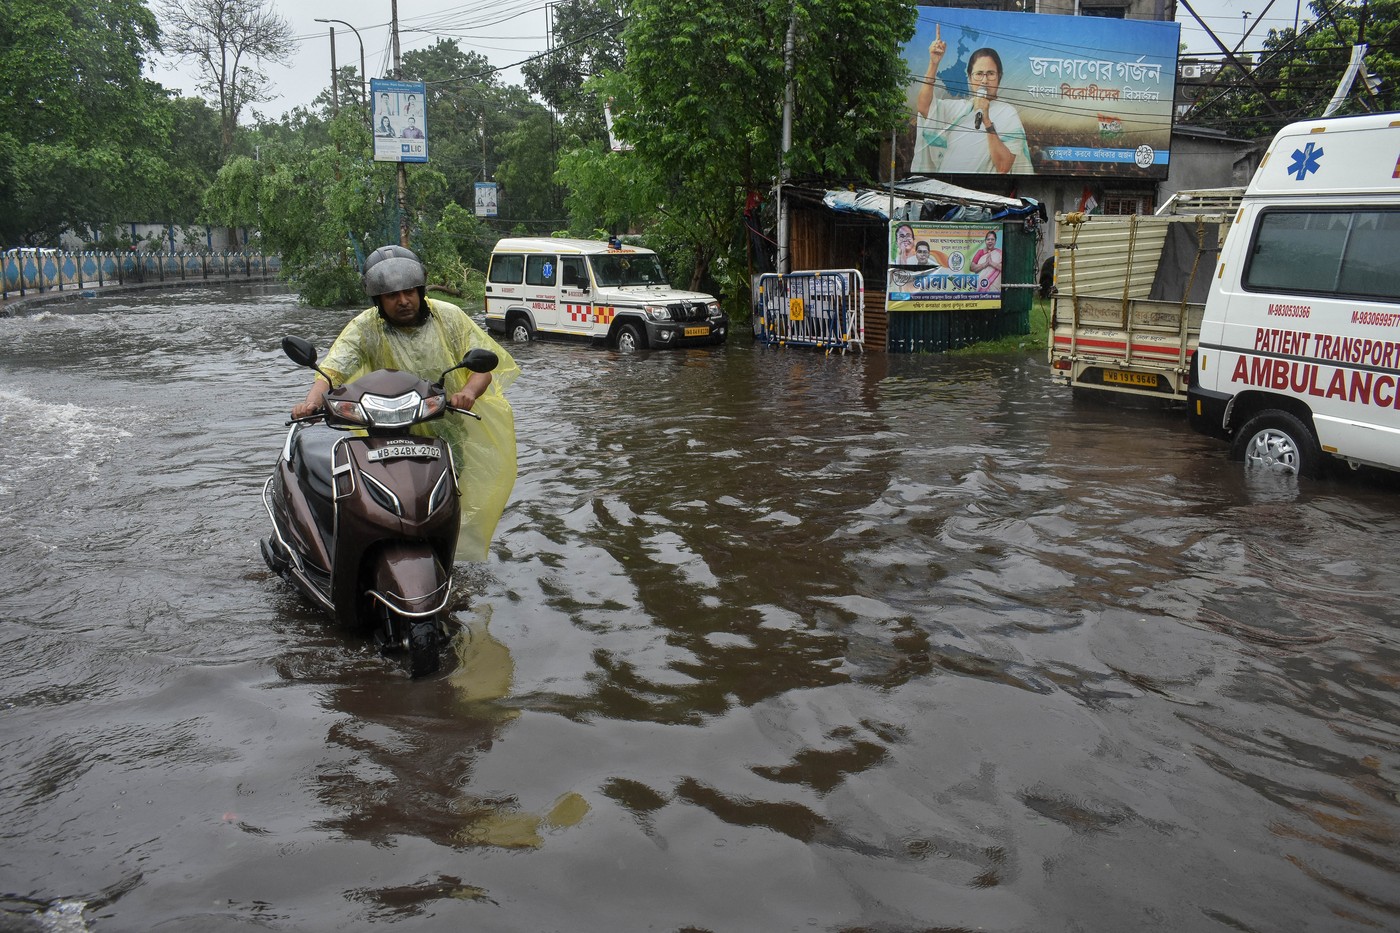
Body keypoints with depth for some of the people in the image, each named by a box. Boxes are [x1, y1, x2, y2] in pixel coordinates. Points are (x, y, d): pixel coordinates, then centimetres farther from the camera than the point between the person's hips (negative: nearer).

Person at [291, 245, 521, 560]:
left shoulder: (448, 316, -3)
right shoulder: (366, 328, -8)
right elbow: (333, 369, -19)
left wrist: (469, 391, -28)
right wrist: (313, 400, -41)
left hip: (449, 437, 2)